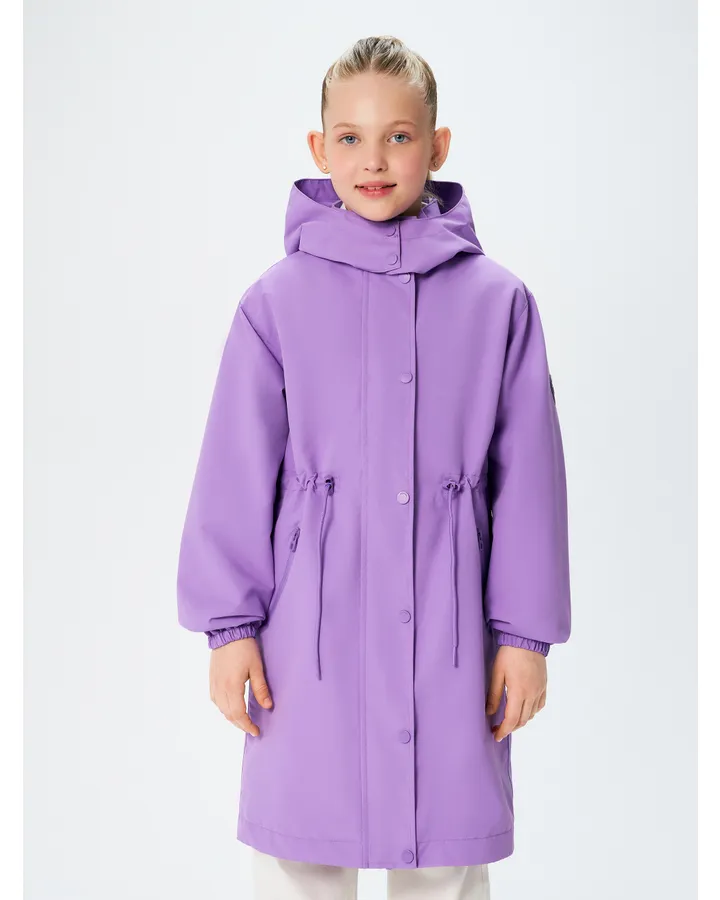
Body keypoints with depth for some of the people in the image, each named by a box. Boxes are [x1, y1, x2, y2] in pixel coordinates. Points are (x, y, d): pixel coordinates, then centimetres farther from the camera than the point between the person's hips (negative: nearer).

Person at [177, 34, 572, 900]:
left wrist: (525, 632, 2)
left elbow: (527, 476, 3)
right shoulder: (278, 299, -2)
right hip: (312, 628, 0)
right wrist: (230, 626, -1)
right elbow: (237, 470, 0)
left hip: (446, 633, 1)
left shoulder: (498, 301, 1)